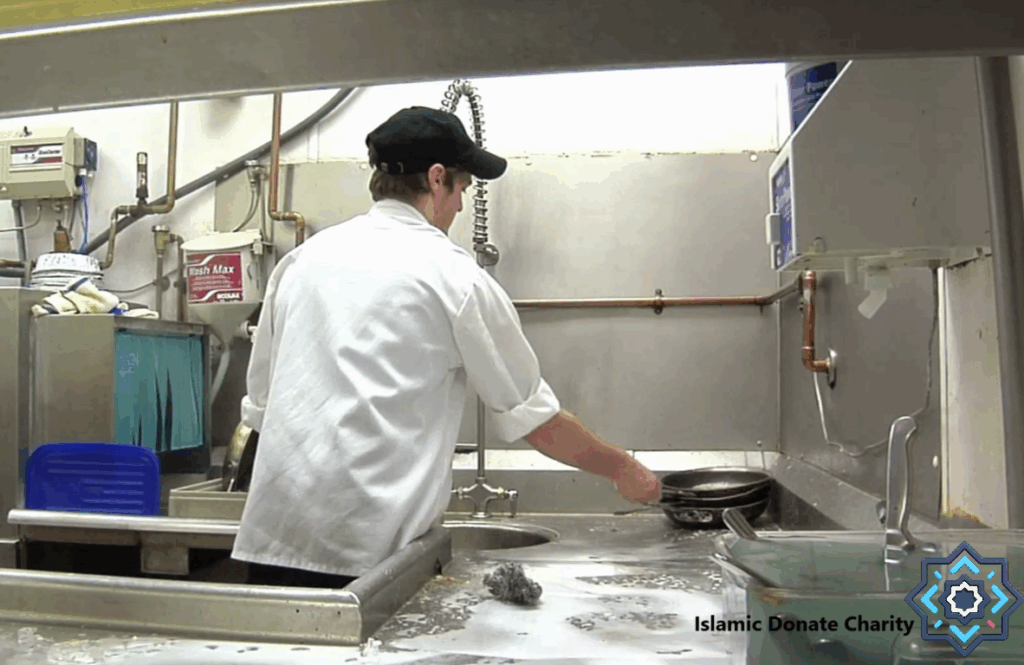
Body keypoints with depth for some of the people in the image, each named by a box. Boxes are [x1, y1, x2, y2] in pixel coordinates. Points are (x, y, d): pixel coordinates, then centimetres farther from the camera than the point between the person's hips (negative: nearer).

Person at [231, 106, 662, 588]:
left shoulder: (300, 259, 10)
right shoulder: (453, 275, -5)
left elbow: (259, 404, 16)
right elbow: (533, 417, 2)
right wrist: (622, 469, 17)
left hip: (271, 536, 6)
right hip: (366, 549, -5)